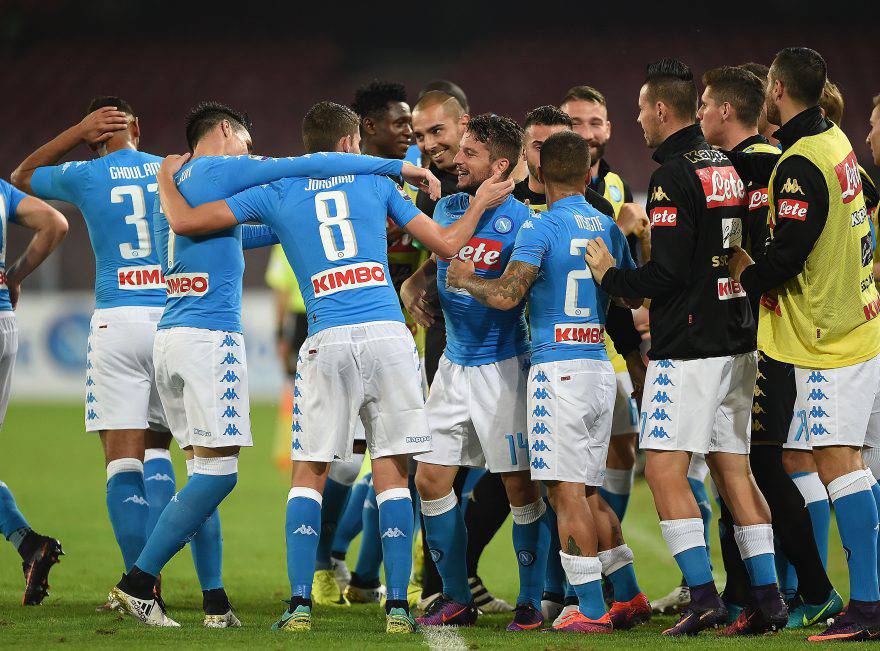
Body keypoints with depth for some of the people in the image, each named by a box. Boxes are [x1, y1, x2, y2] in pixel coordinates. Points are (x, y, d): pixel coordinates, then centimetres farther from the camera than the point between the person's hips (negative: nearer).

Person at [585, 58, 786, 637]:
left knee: (665, 469, -6)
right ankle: (767, 596, 8)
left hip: (689, 348, -8)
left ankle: (704, 595, -14)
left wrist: (611, 276, -2)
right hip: (737, 342, 9)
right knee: (733, 468, 11)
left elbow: (668, 272, -19)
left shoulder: (673, 177, -14)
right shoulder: (729, 169, 13)